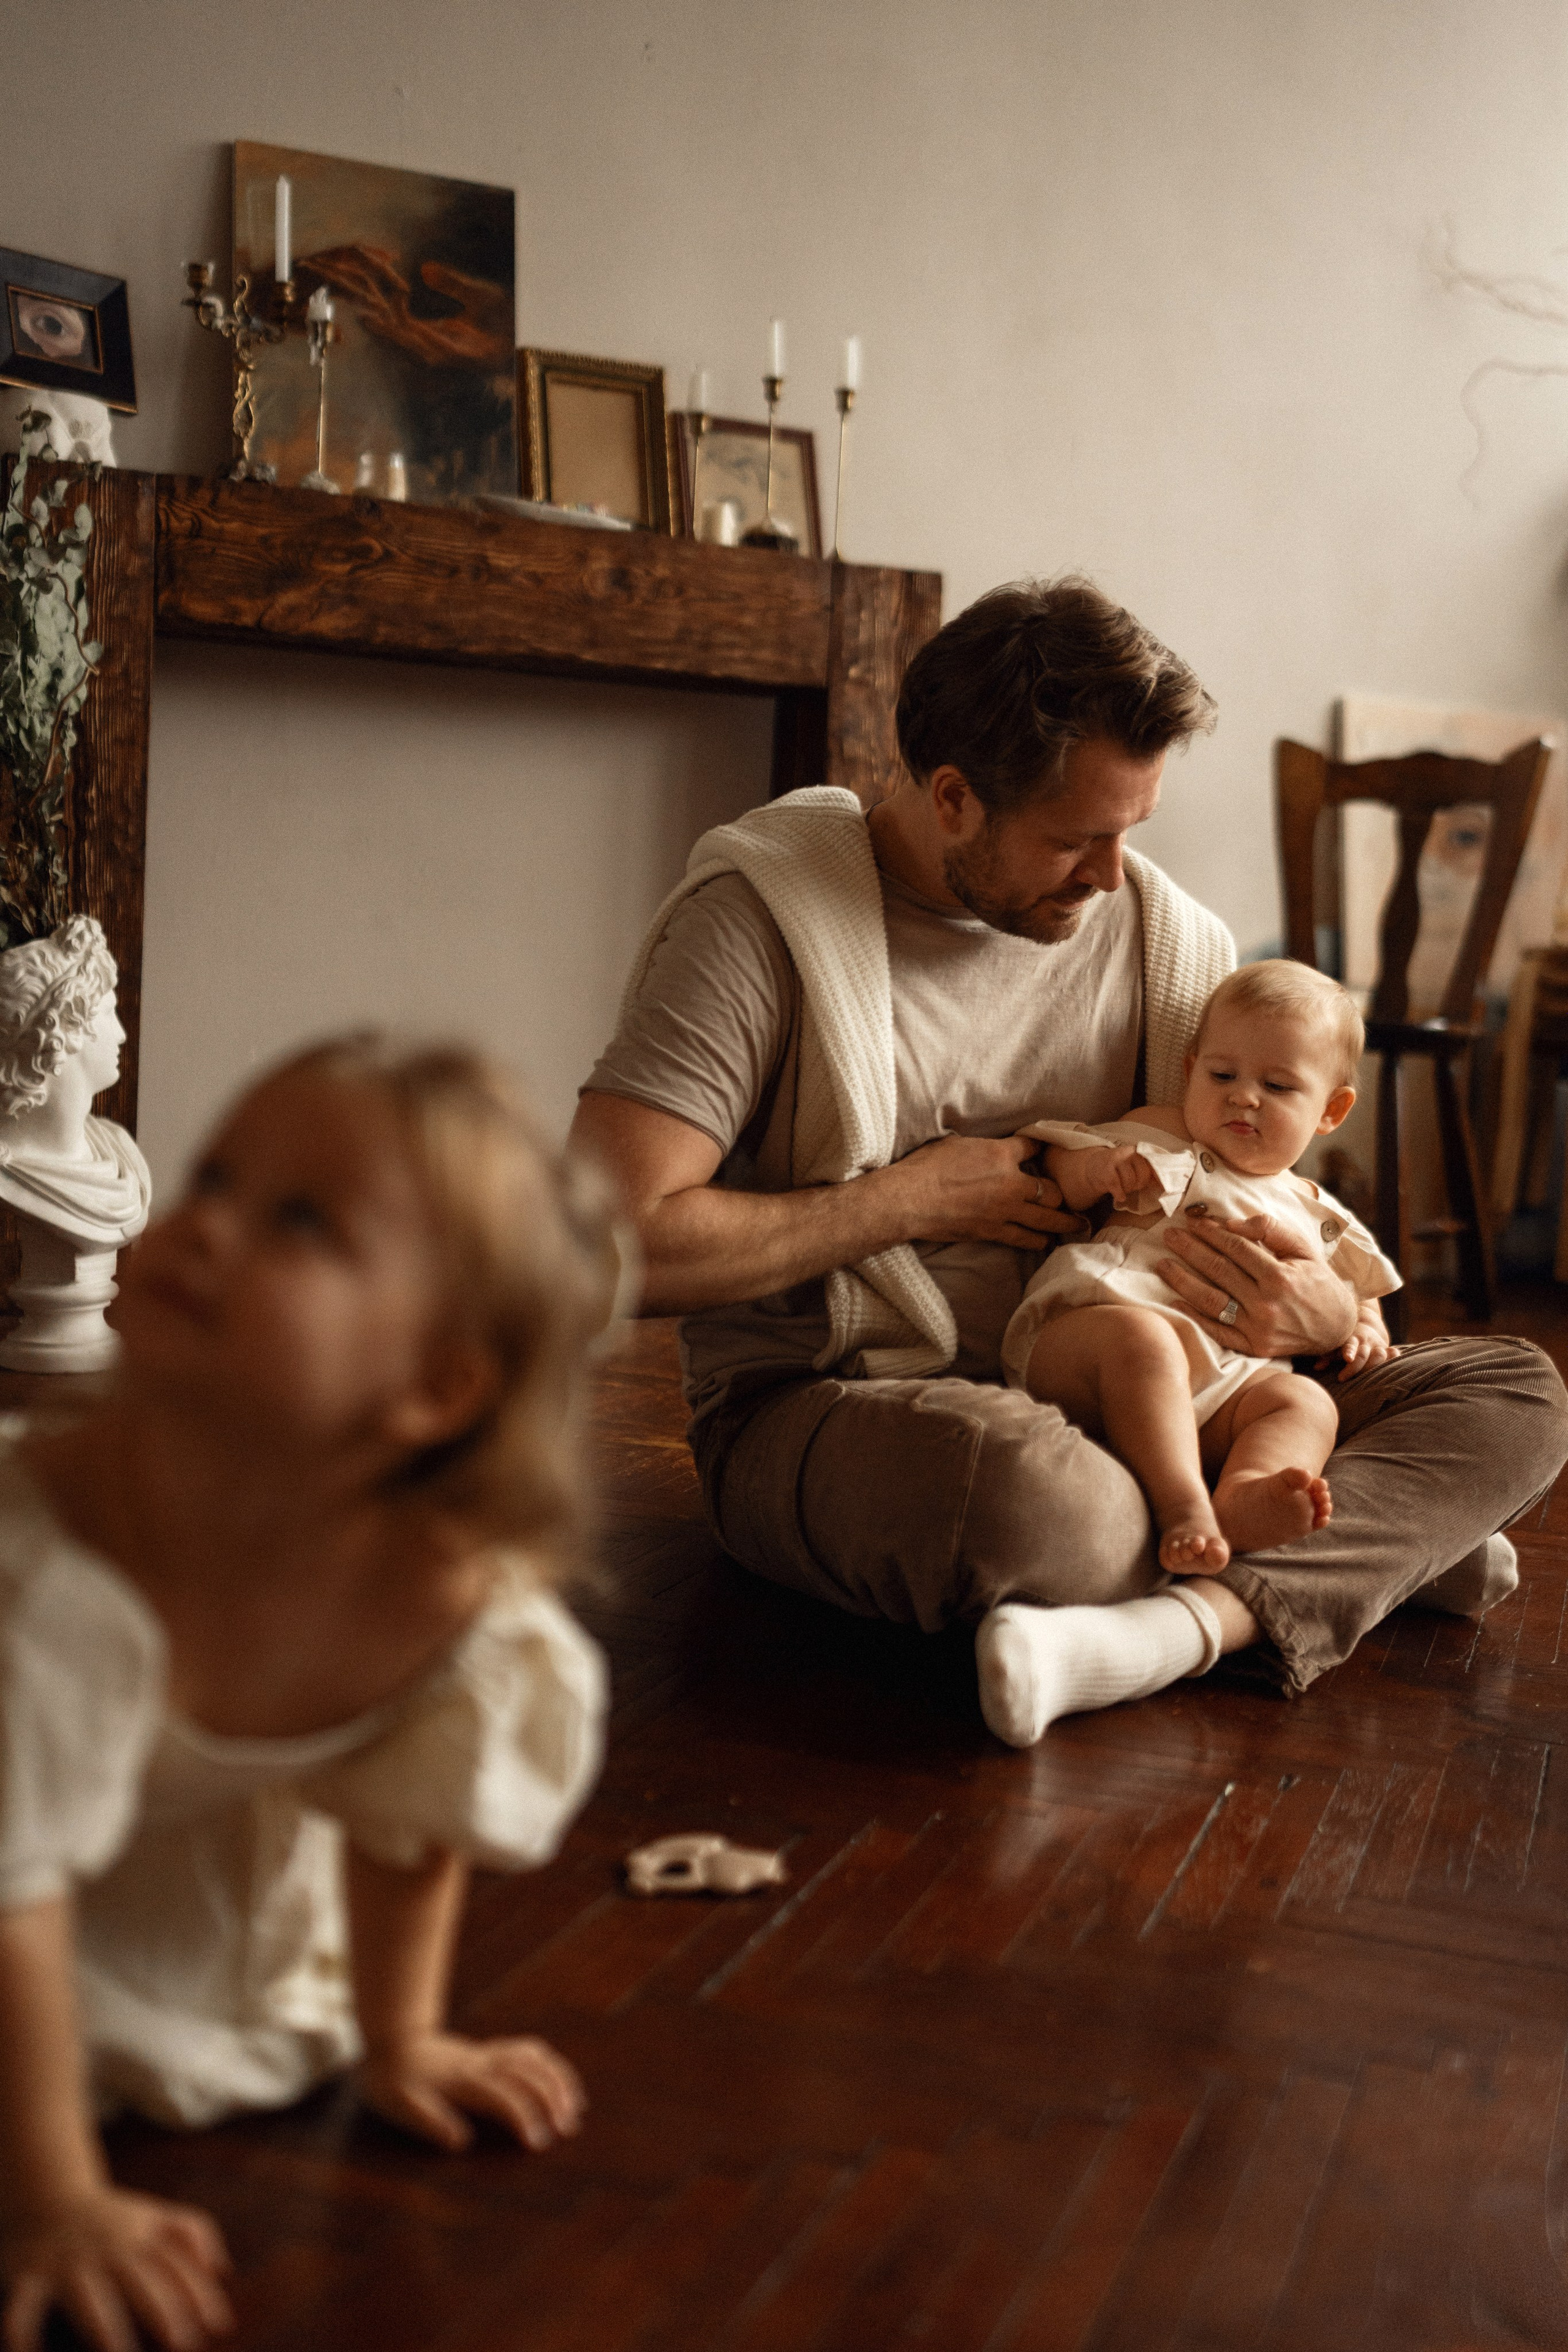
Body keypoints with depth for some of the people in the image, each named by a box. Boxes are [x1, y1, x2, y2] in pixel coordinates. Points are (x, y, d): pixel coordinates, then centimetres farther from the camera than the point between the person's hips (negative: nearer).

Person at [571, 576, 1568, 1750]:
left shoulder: (1169, 937, 7)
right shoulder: (766, 915, -11)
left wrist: (1330, 1312, -13)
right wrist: (911, 1200, -12)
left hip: (1102, 1393, 6)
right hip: (826, 1404, -5)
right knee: (1037, 1494, -41)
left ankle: (1195, 1620, -29)